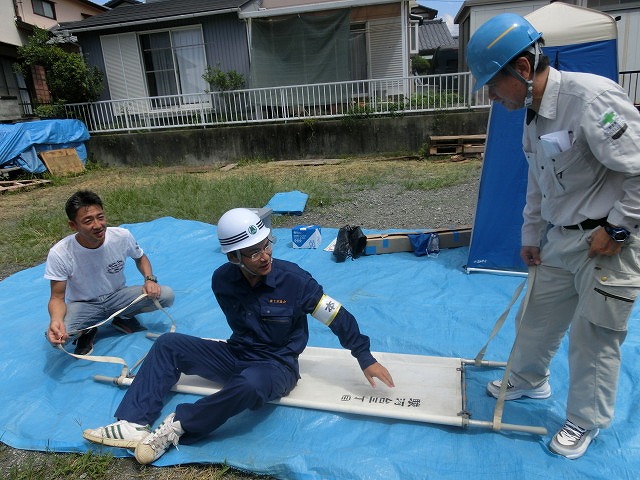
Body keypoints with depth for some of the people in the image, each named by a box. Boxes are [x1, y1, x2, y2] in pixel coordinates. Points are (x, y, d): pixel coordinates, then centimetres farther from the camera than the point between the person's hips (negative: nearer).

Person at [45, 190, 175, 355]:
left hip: (118, 296, 2)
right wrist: (55, 320, -40)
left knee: (166, 295, -21)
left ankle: (123, 319, 7)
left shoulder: (122, 236, -19)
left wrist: (149, 279, -16)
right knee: (55, 336, -34)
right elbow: (57, 297, -17)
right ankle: (87, 331, 4)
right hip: (82, 305, -2)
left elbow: (140, 257, 4)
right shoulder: (59, 254, -24)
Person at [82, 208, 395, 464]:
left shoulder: (294, 280, -21)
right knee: (169, 345, -2)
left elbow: (338, 317, -12)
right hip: (236, 355, 5)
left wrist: (365, 359, -9)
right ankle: (134, 424, -11)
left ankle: (178, 425, -19)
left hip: (276, 367, -5)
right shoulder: (223, 280, -8)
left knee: (249, 384, -40)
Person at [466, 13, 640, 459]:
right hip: (559, 240, 8)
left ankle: (586, 421, 31)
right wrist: (531, 236, 17)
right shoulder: (534, 114, 6)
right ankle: (528, 381, 46)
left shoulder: (591, 97, -23)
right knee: (536, 318, 19)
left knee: (593, 337, 8)